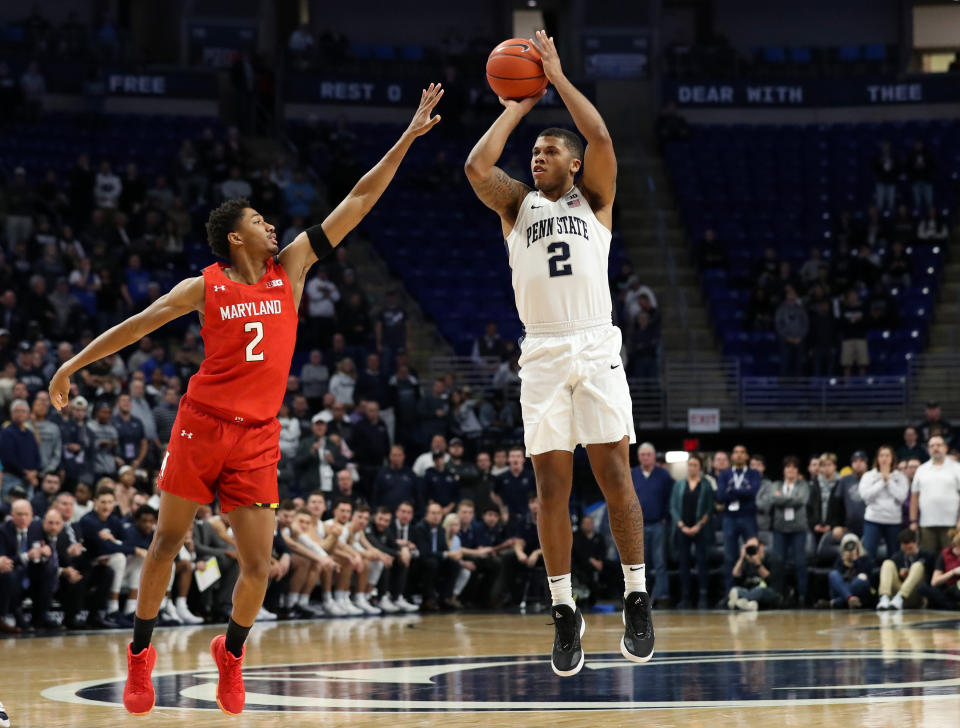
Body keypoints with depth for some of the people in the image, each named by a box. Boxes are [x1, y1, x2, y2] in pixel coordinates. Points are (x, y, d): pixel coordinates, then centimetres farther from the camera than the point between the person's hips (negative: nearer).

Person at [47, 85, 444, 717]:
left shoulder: (291, 268, 5)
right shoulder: (206, 287, -1)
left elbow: (359, 201, 4)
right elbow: (138, 324, 6)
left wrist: (409, 136, 2)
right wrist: (74, 363, 6)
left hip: (258, 437, 2)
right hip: (202, 426, -2)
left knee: (258, 564, -3)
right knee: (167, 542, 6)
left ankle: (232, 653, 21)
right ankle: (141, 652, 21)